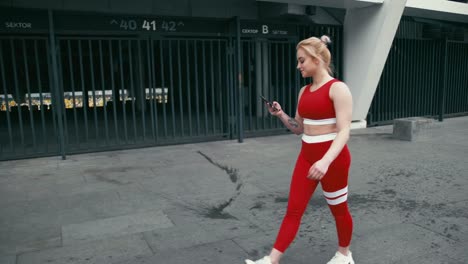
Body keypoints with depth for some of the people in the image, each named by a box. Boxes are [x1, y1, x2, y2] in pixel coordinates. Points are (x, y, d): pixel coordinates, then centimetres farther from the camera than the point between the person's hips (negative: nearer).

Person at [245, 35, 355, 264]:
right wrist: (281, 115, -1)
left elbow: (344, 131, -20)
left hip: (332, 158, -6)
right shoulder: (304, 91, 9)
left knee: (338, 209, 13)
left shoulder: (338, 89, -13)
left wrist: (326, 161, -33)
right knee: (293, 210, 5)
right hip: (306, 156, 7)